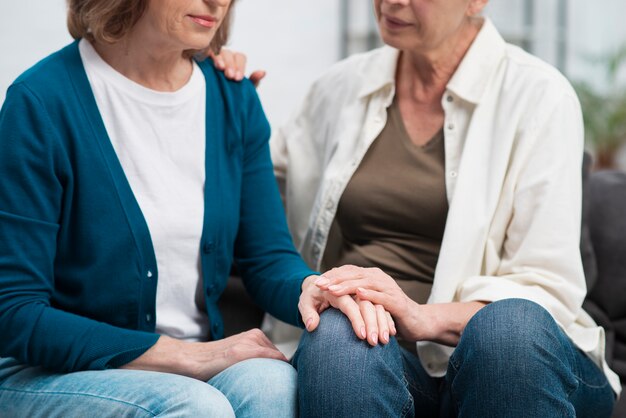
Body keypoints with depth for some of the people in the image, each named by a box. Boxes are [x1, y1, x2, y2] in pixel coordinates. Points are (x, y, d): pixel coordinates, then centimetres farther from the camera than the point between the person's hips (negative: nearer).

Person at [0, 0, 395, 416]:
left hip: (191, 366, 5)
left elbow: (268, 257, 8)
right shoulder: (42, 101, -14)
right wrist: (190, 356, -18)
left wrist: (311, 288, -18)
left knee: (272, 381, -28)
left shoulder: (234, 98, 3)